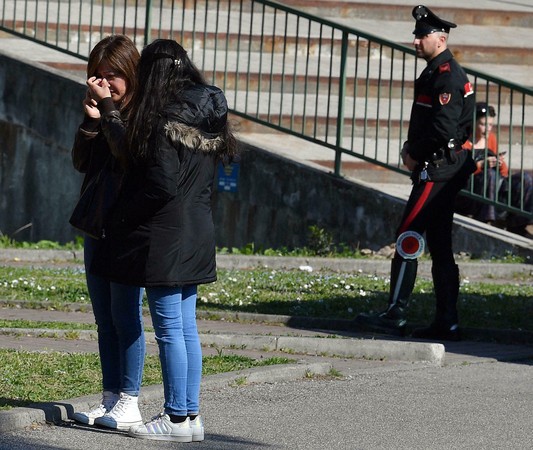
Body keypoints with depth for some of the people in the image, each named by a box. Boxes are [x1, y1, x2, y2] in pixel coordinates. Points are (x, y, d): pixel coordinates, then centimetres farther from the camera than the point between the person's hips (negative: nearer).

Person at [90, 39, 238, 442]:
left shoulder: (165, 120, -15)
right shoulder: (208, 116, 10)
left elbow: (162, 186, -20)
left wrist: (120, 218, -8)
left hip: (165, 237, -8)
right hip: (196, 235, 9)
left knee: (170, 330, -3)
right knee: (186, 329, 12)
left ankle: (177, 418, 0)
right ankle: (190, 414, 16)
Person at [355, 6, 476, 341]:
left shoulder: (446, 75, -14)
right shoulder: (438, 73, 19)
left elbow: (444, 128, -23)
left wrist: (416, 155, -11)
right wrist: (412, 148, 8)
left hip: (438, 170, -11)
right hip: (442, 170, 11)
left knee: (408, 239, -11)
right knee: (440, 247, 9)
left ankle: (396, 315, -12)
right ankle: (447, 322, 10)